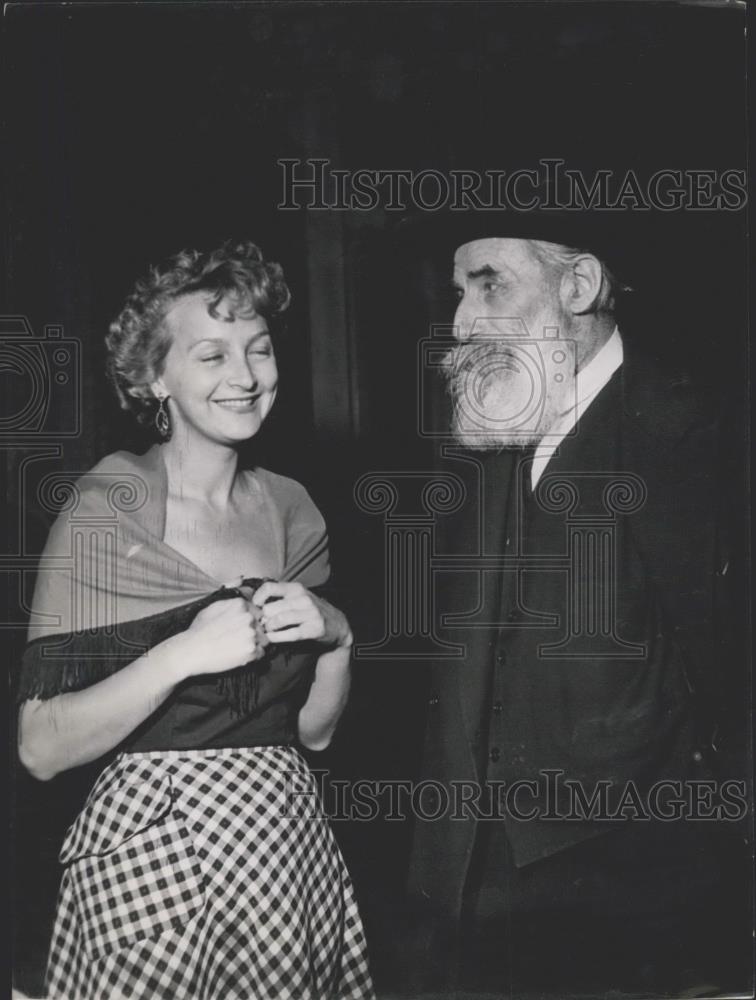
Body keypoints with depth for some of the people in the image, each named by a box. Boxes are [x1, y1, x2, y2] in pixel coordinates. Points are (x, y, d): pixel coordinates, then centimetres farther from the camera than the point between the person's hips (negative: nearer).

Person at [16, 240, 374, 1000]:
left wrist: (335, 637, -9)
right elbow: (42, 749, -13)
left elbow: (315, 728, 10)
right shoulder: (105, 510, -10)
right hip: (149, 855, -4)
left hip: (289, 844, 5)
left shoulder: (290, 508, 4)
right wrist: (182, 653, -23)